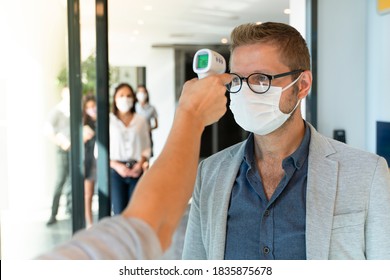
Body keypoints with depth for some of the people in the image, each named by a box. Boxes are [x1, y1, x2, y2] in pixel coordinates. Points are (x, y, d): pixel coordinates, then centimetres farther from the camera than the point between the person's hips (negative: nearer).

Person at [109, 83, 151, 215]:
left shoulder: (141, 120, 8)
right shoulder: (109, 120, 1)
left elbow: (146, 147, 10)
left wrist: (140, 164, -7)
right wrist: (116, 165, -12)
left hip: (136, 171, 2)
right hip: (116, 170, -2)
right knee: (119, 212, -3)